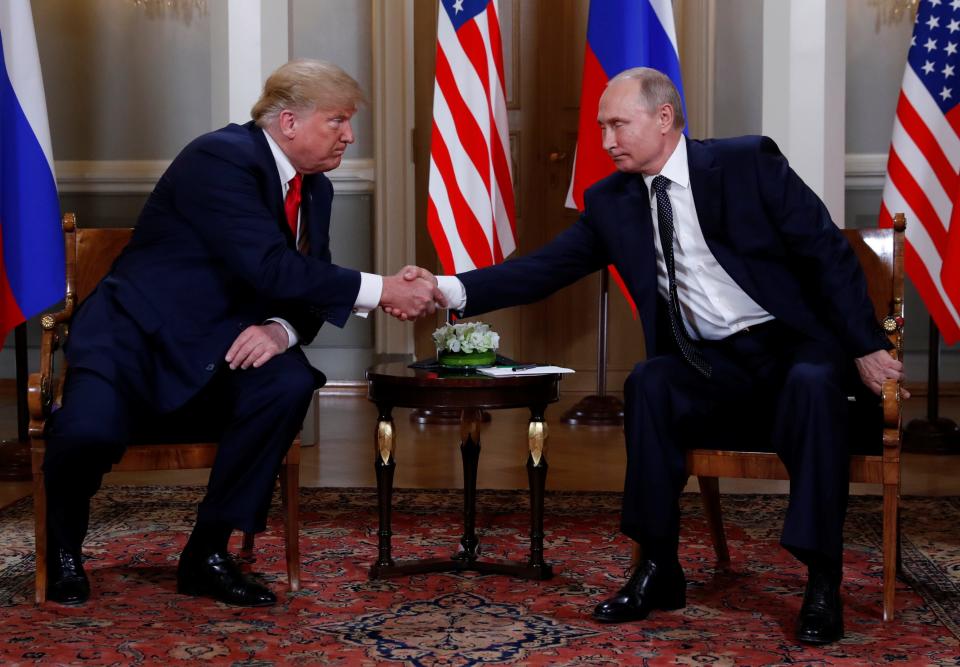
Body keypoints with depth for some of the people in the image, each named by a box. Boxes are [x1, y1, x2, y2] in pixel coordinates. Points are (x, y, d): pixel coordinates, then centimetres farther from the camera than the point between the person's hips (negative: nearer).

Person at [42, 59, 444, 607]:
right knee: (91, 431, -34)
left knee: (290, 381, -25)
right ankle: (64, 548, 3)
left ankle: (208, 553, -11)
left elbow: (305, 290, 7)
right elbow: (270, 268, -29)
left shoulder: (316, 189, 8)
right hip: (136, 337, -6)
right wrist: (380, 291, -27)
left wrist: (281, 330, -17)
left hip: (213, 357, 6)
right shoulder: (221, 157, -18)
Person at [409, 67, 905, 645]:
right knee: (649, 381, -26)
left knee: (814, 384, -34)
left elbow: (828, 252, -7)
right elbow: (545, 268, 0)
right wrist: (450, 289, -12)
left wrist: (866, 347, -11)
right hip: (711, 367, 3)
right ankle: (659, 570, -17)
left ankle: (823, 583, -24)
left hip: (794, 347, -3)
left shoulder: (748, 162, -6)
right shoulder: (611, 201, 5)